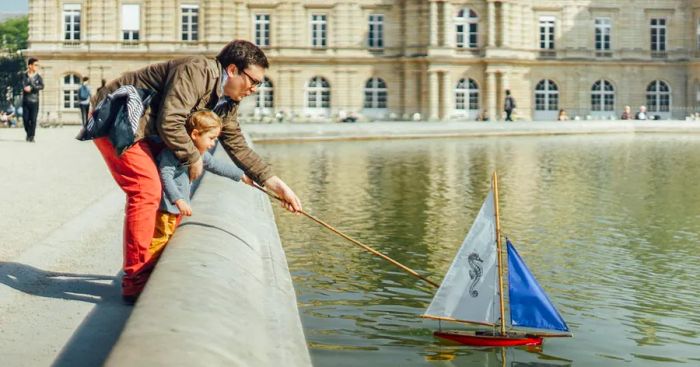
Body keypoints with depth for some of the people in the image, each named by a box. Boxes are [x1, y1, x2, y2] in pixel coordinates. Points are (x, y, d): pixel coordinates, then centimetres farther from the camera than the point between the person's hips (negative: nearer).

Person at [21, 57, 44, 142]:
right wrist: (35, 87, -16)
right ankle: (28, 133, 24)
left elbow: (41, 86, -10)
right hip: (25, 100, 0)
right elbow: (24, 86, -9)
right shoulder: (24, 76, 4)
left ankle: (31, 136, 3)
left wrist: (31, 88, -18)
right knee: (25, 119, 1)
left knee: (33, 119, -4)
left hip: (34, 101, 0)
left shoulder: (38, 77, 6)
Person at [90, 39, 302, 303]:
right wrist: (194, 158, -18)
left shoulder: (227, 102, 4)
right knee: (146, 189, -18)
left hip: (145, 131, 10)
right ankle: (135, 280, -13)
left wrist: (276, 184, 3)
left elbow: (238, 147, 9)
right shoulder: (196, 72, -26)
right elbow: (169, 123, -32)